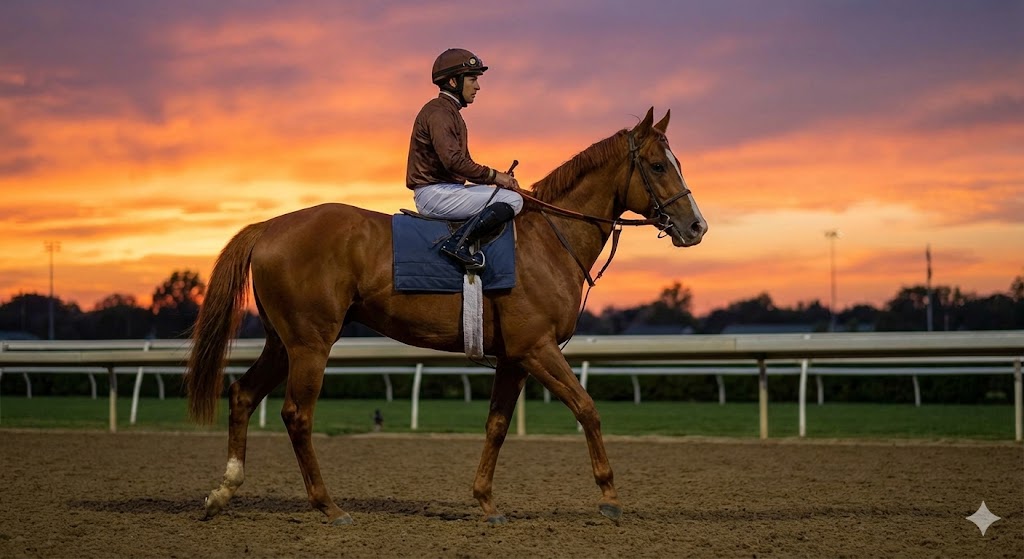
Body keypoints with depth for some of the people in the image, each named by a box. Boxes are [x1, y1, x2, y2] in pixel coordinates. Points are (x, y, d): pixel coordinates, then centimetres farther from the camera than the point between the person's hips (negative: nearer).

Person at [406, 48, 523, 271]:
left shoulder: (450, 112, 21)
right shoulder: (438, 112, -12)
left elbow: (463, 163, 22)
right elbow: (453, 160, -24)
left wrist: (497, 178, 9)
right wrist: (493, 176, -17)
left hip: (440, 192, 11)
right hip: (435, 193, -11)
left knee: (510, 197, 20)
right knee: (512, 200, -18)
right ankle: (458, 243, -24)